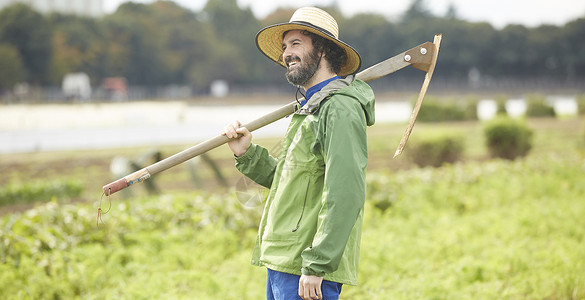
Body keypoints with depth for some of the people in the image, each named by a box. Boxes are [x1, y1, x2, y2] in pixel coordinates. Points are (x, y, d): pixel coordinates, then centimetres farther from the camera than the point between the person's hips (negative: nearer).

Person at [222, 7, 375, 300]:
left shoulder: (340, 109, -13)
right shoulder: (308, 110, 20)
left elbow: (345, 196, -22)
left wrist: (316, 267, -24)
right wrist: (247, 154, 8)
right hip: (281, 264, 10)